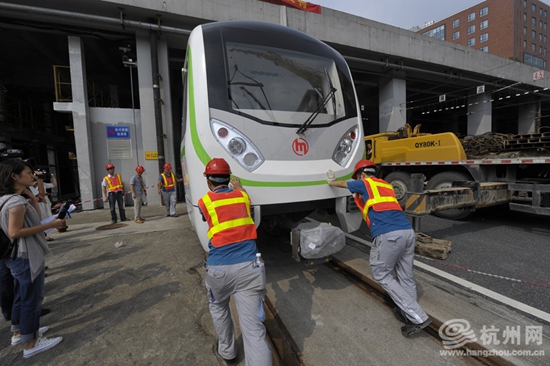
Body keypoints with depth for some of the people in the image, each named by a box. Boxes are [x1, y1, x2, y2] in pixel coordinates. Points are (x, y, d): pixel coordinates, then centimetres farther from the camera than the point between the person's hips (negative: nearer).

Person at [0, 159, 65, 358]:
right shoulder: (17, 201, -22)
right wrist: (50, 225, -25)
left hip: (18, 256, 10)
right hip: (27, 257, -10)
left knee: (22, 296, 23)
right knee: (31, 299, 3)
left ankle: (18, 332, 38)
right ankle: (31, 344, 15)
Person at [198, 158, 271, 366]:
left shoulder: (205, 201, 3)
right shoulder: (242, 195, 9)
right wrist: (238, 186, 50)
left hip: (220, 268, 0)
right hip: (249, 266, 1)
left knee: (218, 307, 31)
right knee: (253, 327, 3)